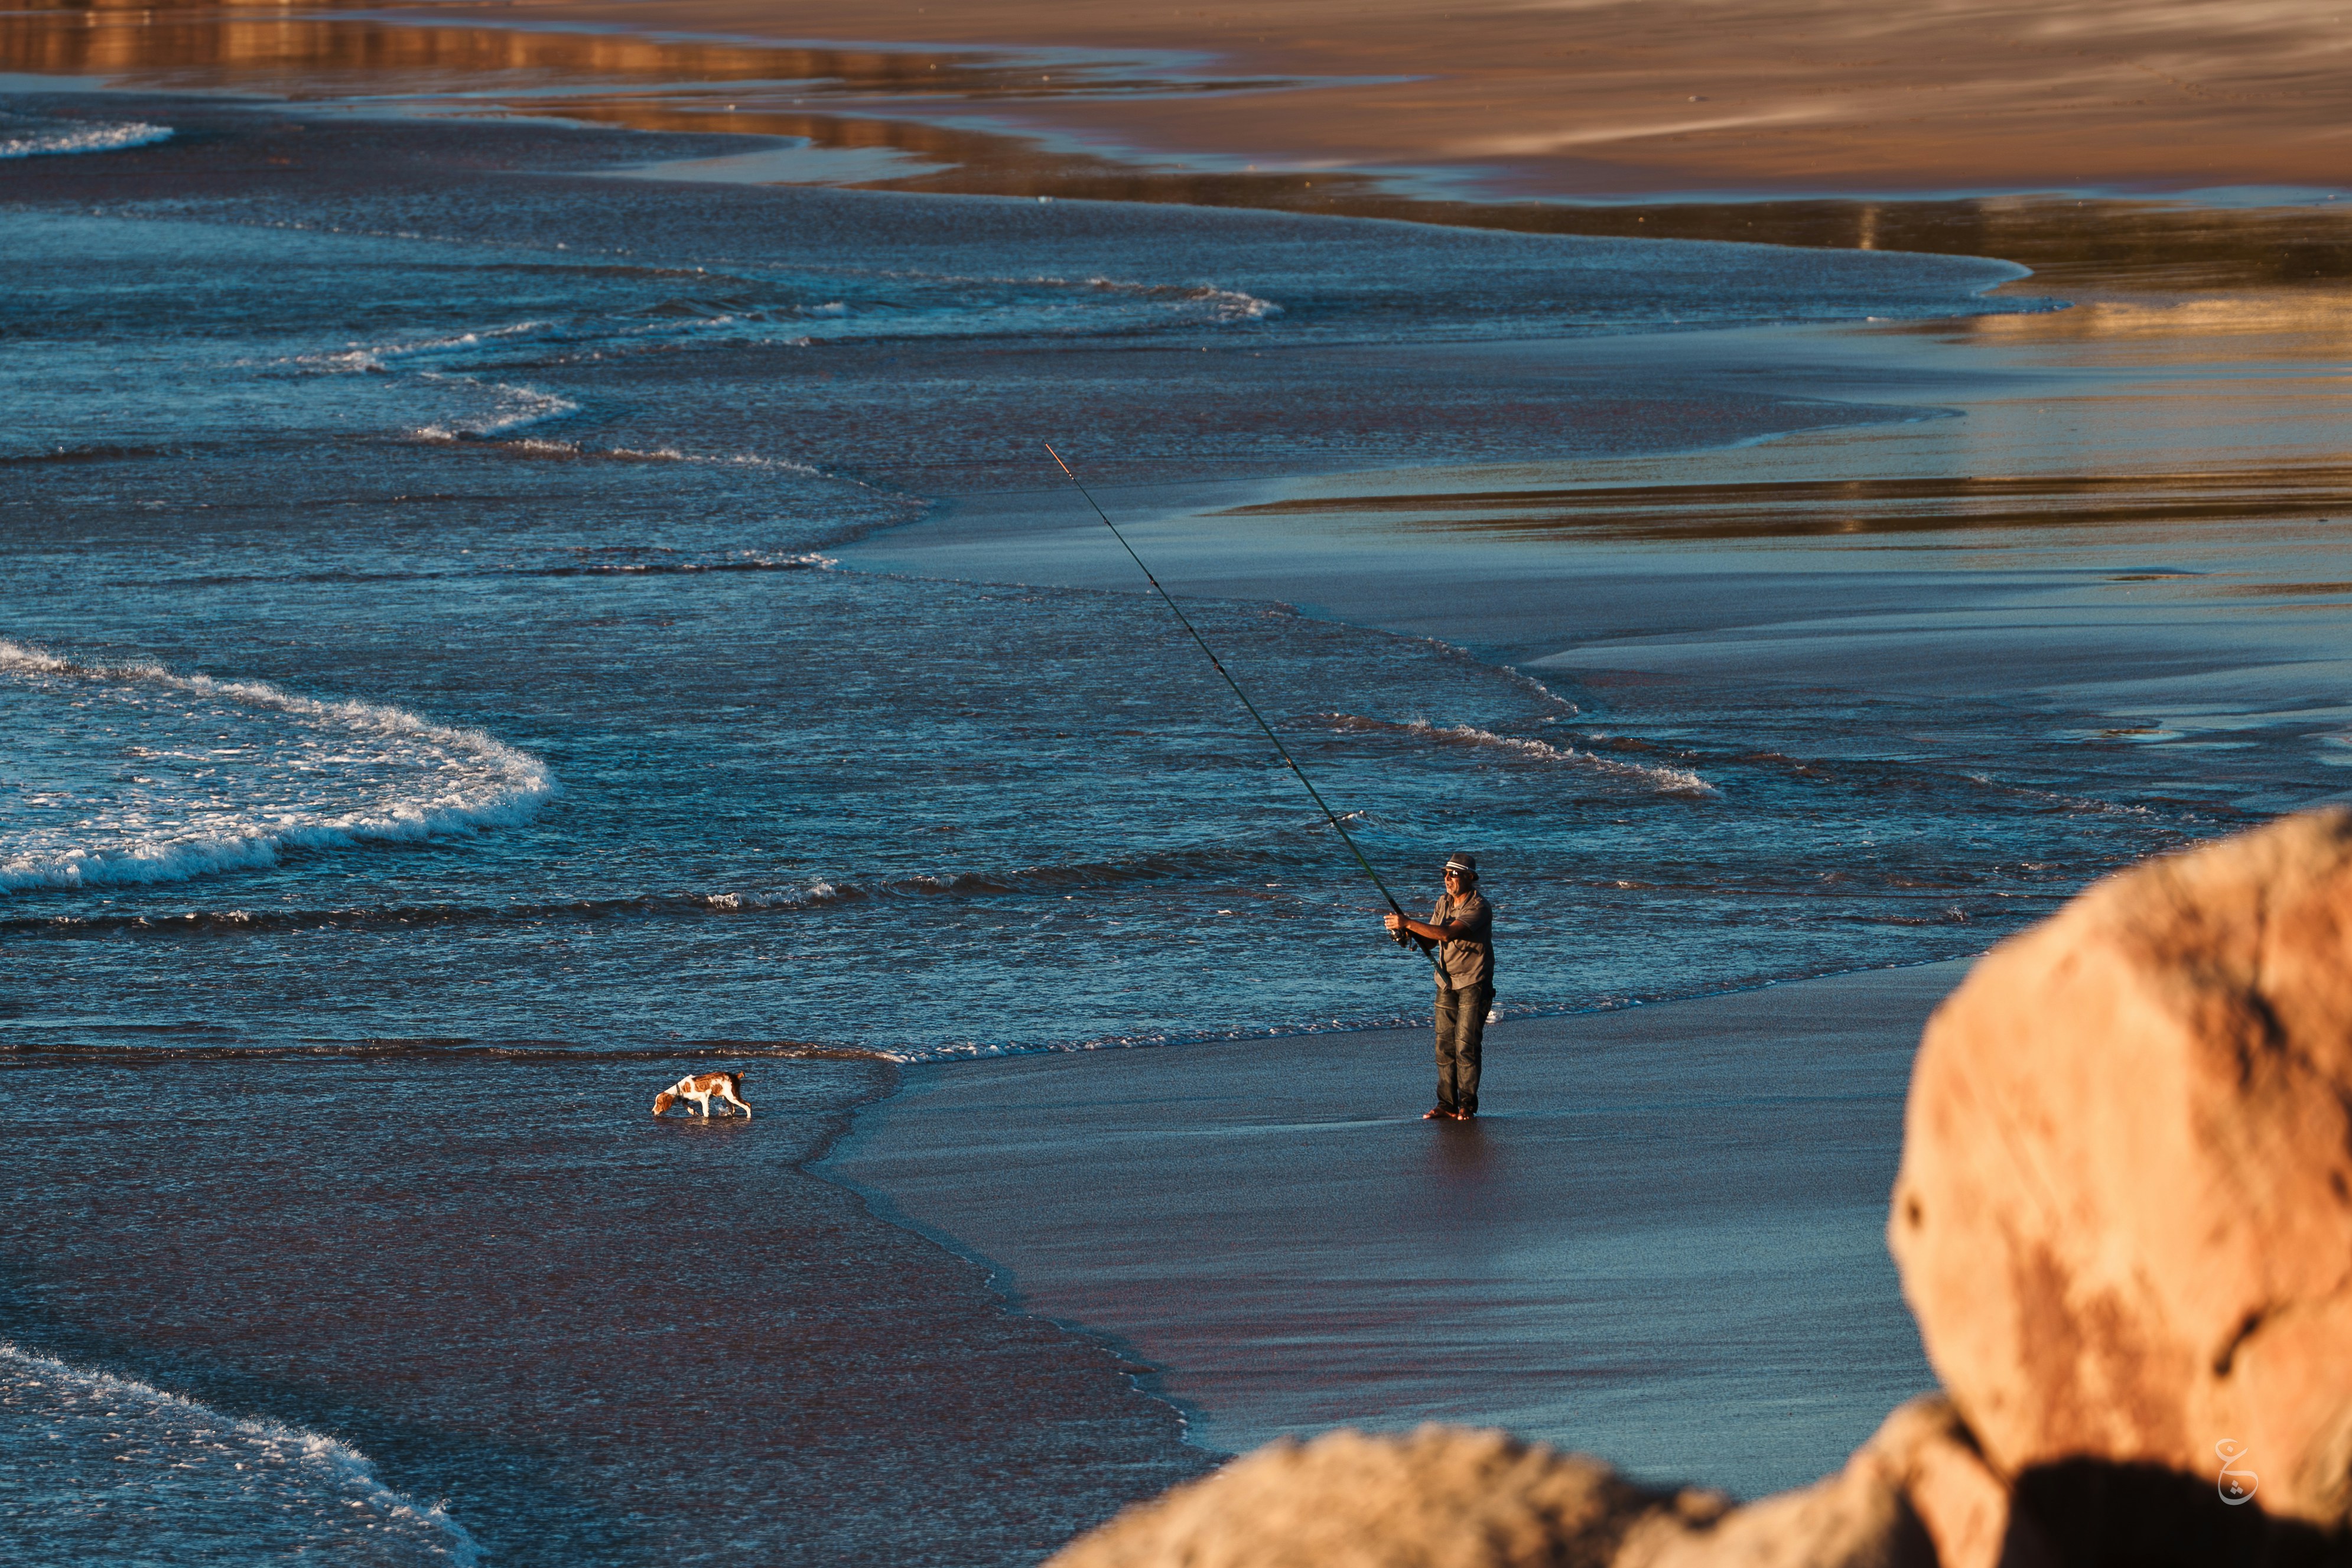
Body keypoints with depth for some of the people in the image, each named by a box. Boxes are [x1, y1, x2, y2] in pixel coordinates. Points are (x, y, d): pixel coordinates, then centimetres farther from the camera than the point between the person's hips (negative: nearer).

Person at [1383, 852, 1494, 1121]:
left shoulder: (1479, 907, -17)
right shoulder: (1444, 902, 9)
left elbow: (1448, 933, -29)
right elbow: (1431, 939, 12)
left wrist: (1408, 924, -30)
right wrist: (1409, 934, -10)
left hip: (1473, 985, -7)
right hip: (1447, 983, 7)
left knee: (1466, 1046, -8)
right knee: (1445, 1046, 3)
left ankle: (1467, 1105, -1)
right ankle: (1447, 1105, 6)